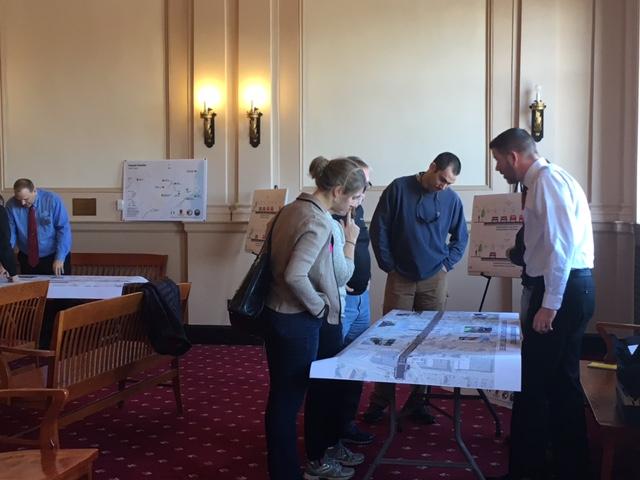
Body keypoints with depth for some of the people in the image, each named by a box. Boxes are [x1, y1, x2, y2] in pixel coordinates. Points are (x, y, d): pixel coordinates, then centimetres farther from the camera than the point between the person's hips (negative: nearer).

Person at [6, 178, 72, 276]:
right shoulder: (11, 205, -8)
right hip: (27, 259, 2)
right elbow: (9, 233, -8)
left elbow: (64, 229, -14)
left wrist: (59, 258, -20)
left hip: (54, 258, -2)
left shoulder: (52, 200, -14)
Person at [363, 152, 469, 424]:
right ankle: (379, 402, 12)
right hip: (400, 278, -2)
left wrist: (446, 264, 3)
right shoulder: (399, 188, -6)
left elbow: (461, 237, 13)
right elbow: (378, 228, -3)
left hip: (434, 280, 2)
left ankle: (416, 402, 18)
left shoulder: (452, 199, 0)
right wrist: (388, 265, -3)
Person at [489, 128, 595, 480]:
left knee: (534, 379, -3)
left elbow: (562, 244, -22)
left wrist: (549, 304, -22)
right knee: (559, 379, 17)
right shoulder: (544, 180, 17)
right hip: (565, 287, 10)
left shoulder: (547, 179, -13)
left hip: (563, 289, -10)